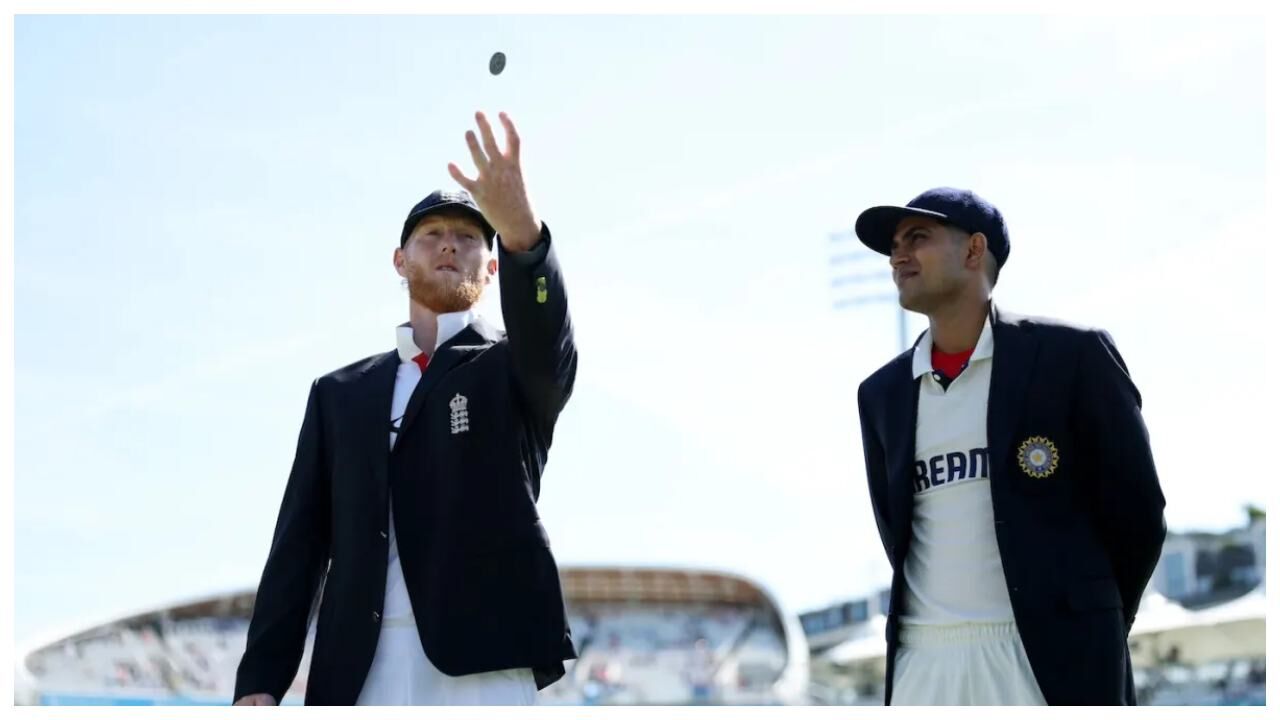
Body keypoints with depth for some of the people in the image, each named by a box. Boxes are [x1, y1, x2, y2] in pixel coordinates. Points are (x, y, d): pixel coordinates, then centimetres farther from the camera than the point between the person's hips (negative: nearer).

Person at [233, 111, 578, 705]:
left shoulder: (517, 372, 13)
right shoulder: (340, 393, 22)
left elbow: (548, 338, -13)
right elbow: (300, 542, 15)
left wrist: (520, 231, -34)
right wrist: (259, 680, 3)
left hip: (481, 671, -3)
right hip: (357, 683, 3)